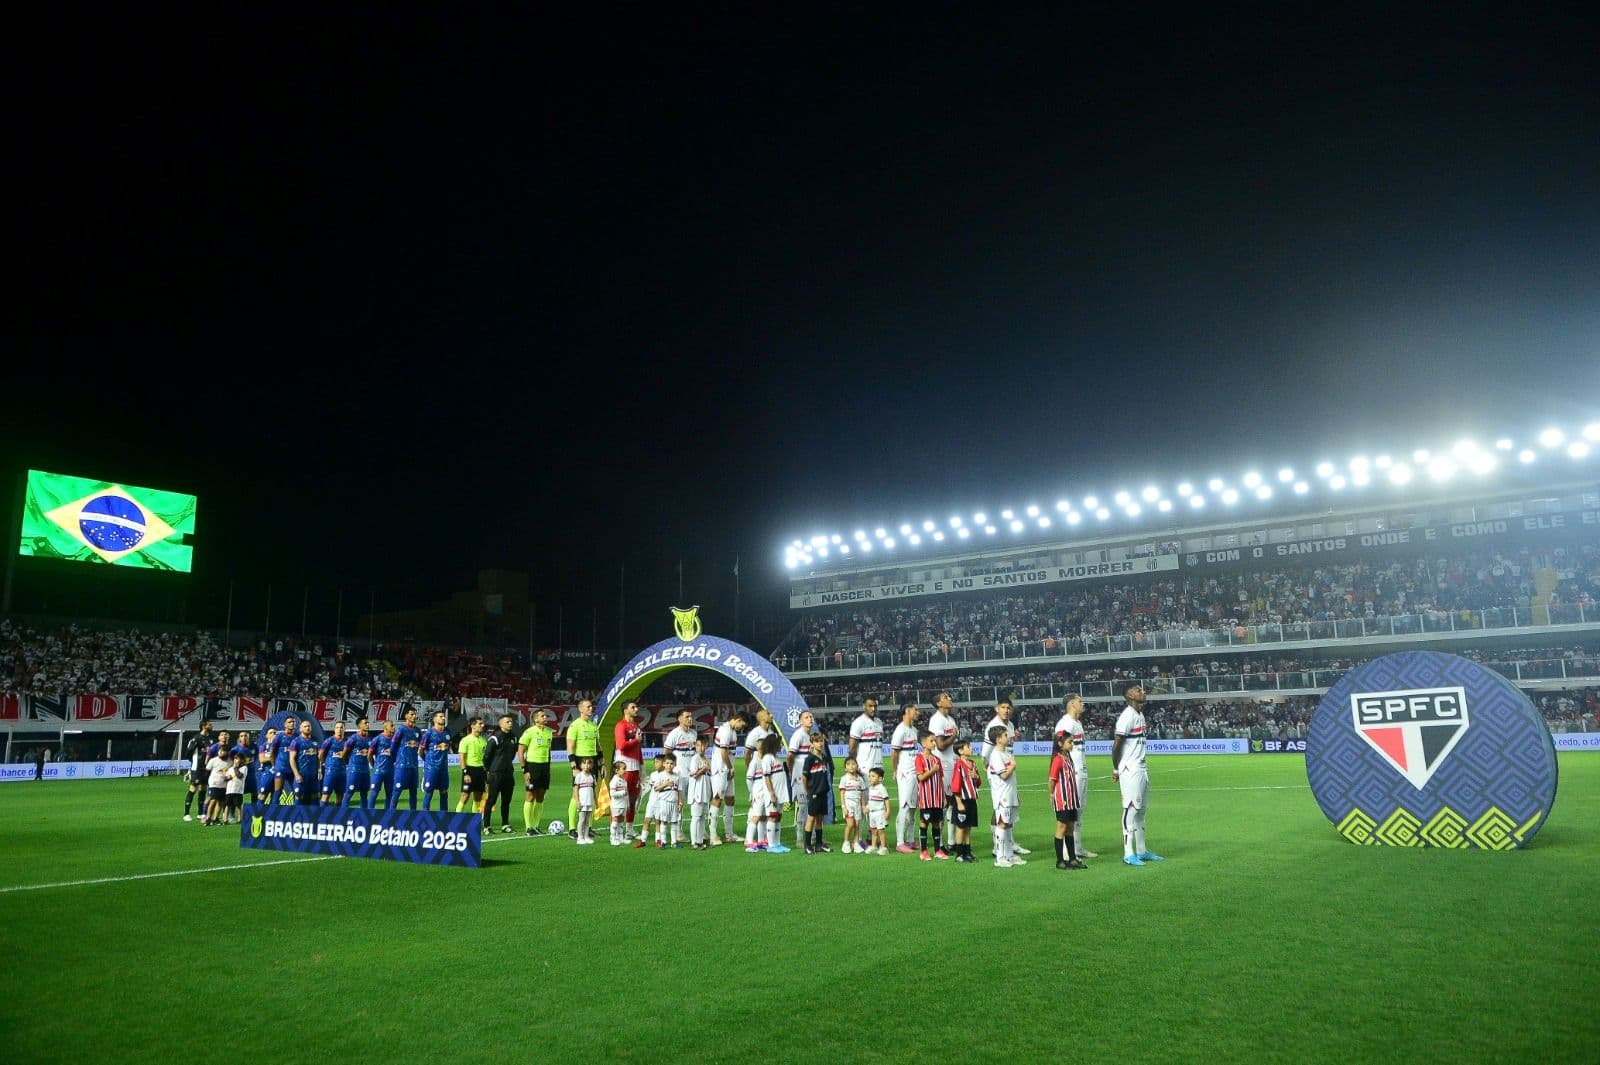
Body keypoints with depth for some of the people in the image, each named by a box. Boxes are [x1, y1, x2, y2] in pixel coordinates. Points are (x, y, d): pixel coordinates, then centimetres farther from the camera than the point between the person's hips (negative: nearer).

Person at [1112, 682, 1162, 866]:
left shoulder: (1140, 714, 12)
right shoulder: (1127, 716, -17)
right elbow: (1116, 744, -16)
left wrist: (1143, 767, 14)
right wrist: (1116, 769, -9)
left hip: (1141, 769, 9)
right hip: (1130, 770, -9)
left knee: (1141, 809, 14)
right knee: (1131, 809, -6)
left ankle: (1141, 851, 22)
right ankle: (1128, 854, -2)